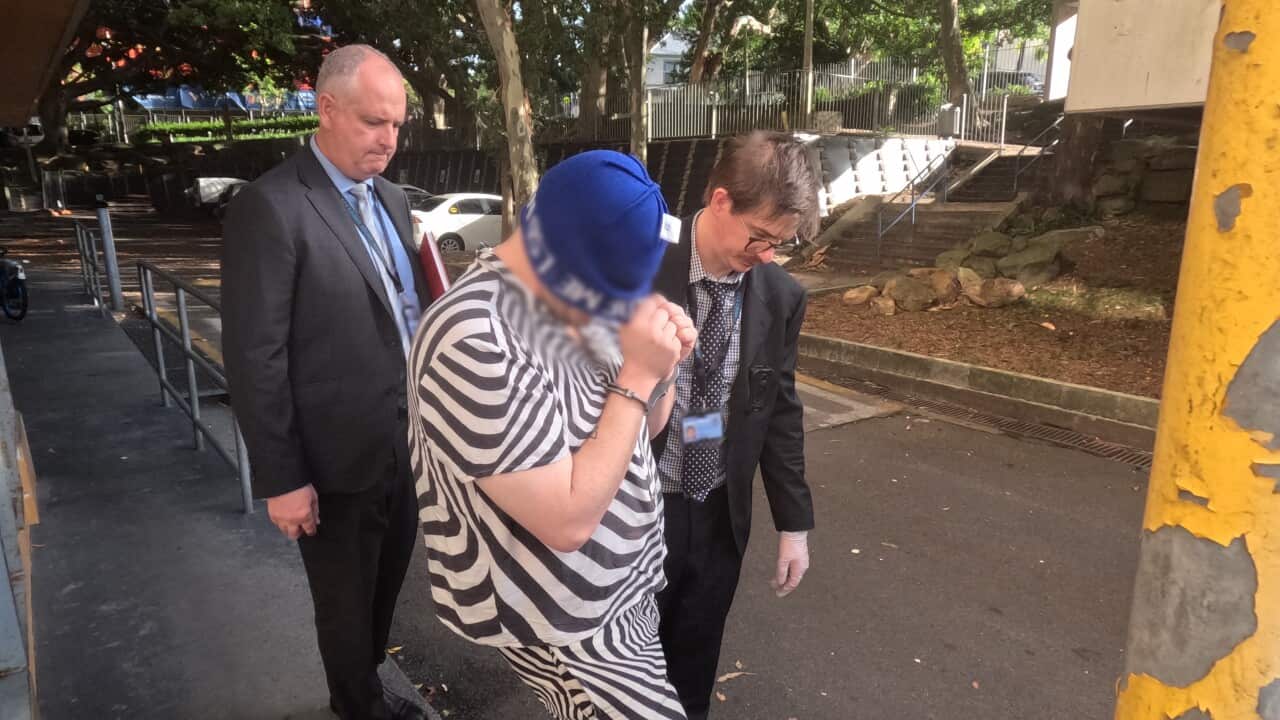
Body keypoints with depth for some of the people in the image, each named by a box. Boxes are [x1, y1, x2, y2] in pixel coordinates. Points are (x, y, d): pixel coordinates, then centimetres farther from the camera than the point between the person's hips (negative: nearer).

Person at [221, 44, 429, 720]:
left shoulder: (390, 198, 7)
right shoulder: (269, 208, -18)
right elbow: (254, 360, -17)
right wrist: (280, 480, -15)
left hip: (406, 446, 7)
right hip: (339, 463, -6)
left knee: (385, 589, 24)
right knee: (347, 607, 17)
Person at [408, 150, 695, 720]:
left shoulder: (577, 301, -3)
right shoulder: (475, 343, -30)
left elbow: (642, 427, 8)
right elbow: (568, 521, -30)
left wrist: (660, 366, -13)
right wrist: (637, 375, -27)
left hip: (627, 585, 8)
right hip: (567, 621, -8)